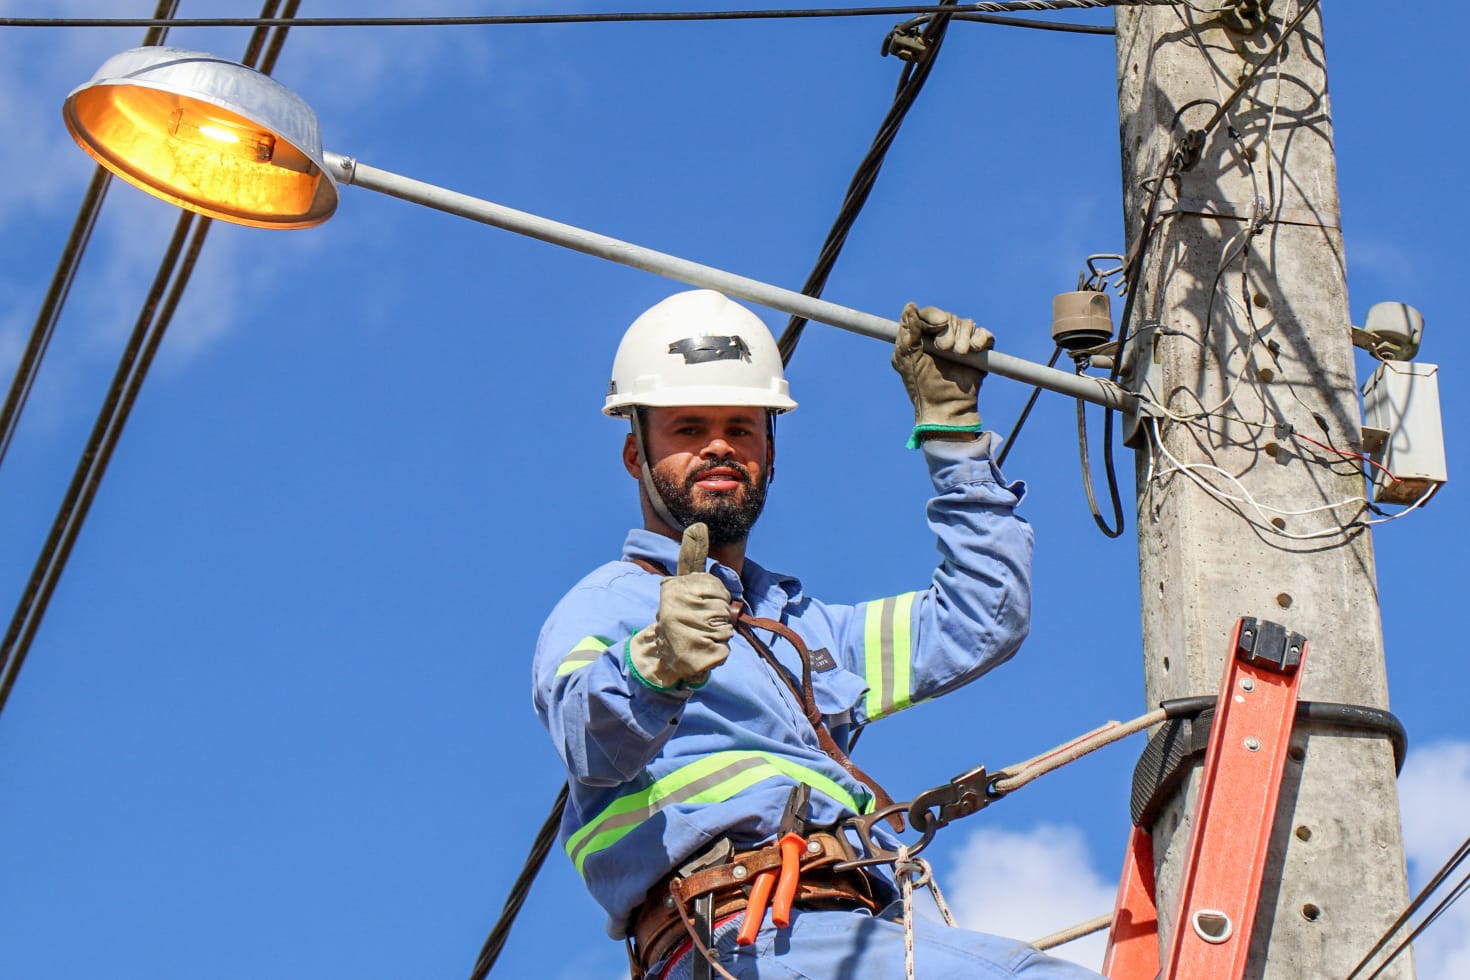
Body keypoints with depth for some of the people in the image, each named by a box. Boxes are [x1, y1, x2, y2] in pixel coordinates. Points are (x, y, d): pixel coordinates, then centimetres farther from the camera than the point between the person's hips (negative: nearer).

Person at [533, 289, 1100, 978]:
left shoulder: (804, 629, 34)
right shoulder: (605, 607, 10)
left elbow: (980, 622, 35)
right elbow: (590, 740, -12)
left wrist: (951, 427, 33)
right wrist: (654, 668, -37)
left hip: (852, 919, 8)